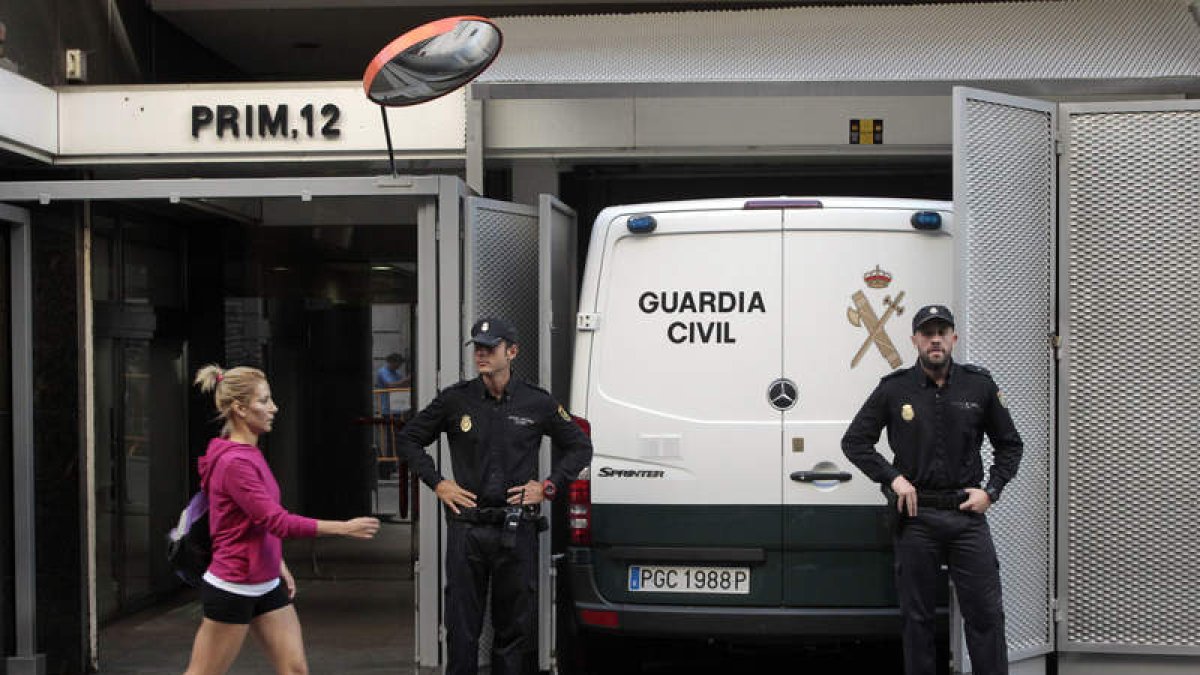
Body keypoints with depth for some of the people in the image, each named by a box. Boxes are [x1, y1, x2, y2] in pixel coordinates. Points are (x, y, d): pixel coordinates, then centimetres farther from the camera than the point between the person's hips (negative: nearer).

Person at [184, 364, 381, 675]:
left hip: (267, 585, 9)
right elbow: (277, 521, -25)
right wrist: (344, 528, -24)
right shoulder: (234, 463, -21)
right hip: (232, 588, -9)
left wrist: (279, 564, 18)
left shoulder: (251, 454, 8)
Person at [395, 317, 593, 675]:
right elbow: (410, 438, 14)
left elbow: (580, 447, 14)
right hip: (467, 527, 0)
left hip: (516, 528, 0)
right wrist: (436, 483, 4)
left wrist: (548, 487, 3)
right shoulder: (455, 400, 2)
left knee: (515, 625, 6)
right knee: (461, 625, 3)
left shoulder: (538, 403, 3)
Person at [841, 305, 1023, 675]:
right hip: (916, 516, 0)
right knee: (916, 616, 7)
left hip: (967, 513, 0)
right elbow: (854, 441, 7)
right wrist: (893, 478, -5)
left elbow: (1010, 445, 14)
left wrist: (990, 491, 1)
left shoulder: (979, 385, 5)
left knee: (985, 613, -1)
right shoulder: (894, 389, 2)